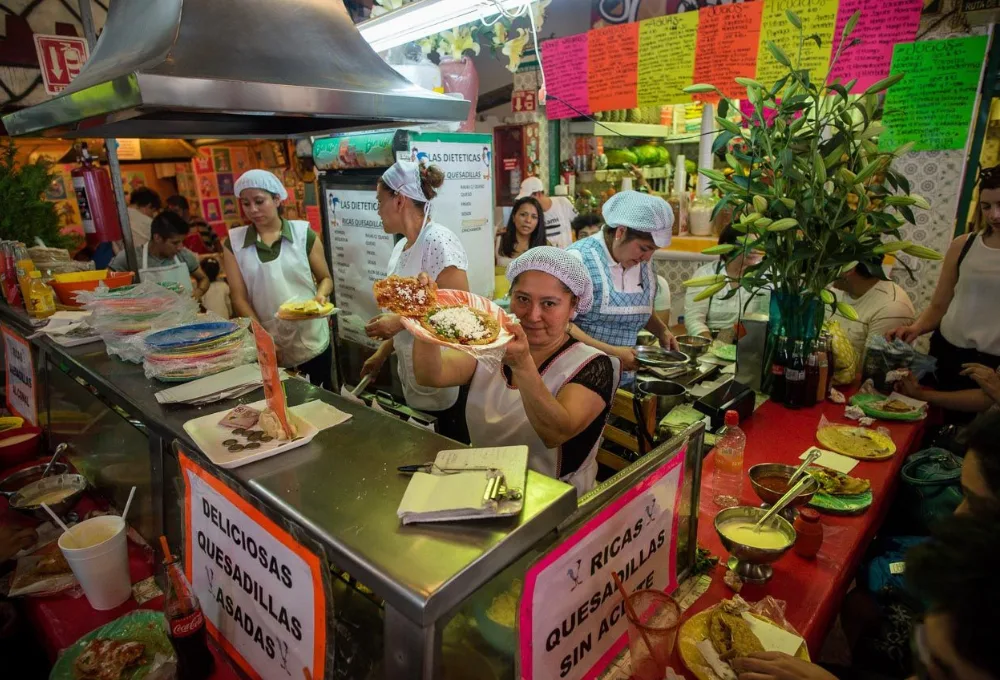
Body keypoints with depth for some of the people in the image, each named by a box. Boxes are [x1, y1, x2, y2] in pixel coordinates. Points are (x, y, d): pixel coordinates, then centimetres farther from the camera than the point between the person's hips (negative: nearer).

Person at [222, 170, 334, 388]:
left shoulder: (303, 233, -2)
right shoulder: (233, 242, 1)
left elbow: (325, 278, 6)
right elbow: (239, 297, 0)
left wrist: (321, 296, -16)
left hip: (311, 342, -1)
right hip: (267, 347, 1)